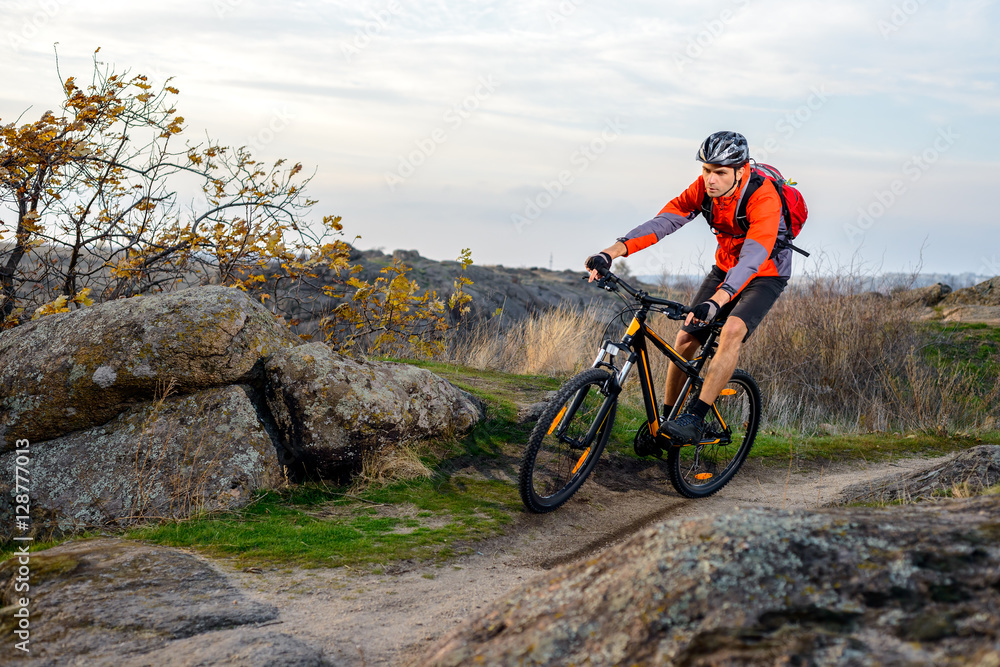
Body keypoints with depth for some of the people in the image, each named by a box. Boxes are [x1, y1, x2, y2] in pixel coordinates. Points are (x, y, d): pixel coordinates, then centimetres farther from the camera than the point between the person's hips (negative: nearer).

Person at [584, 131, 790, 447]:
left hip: (766, 273, -5)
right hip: (725, 267, 6)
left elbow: (752, 257, -45)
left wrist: (715, 301, -61)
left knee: (732, 331, -30)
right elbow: (663, 221, -24)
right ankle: (665, 417, 13)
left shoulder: (763, 198, -33)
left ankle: (695, 418, -28)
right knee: (686, 337, -3)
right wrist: (611, 252, -37)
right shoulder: (704, 187, -16)